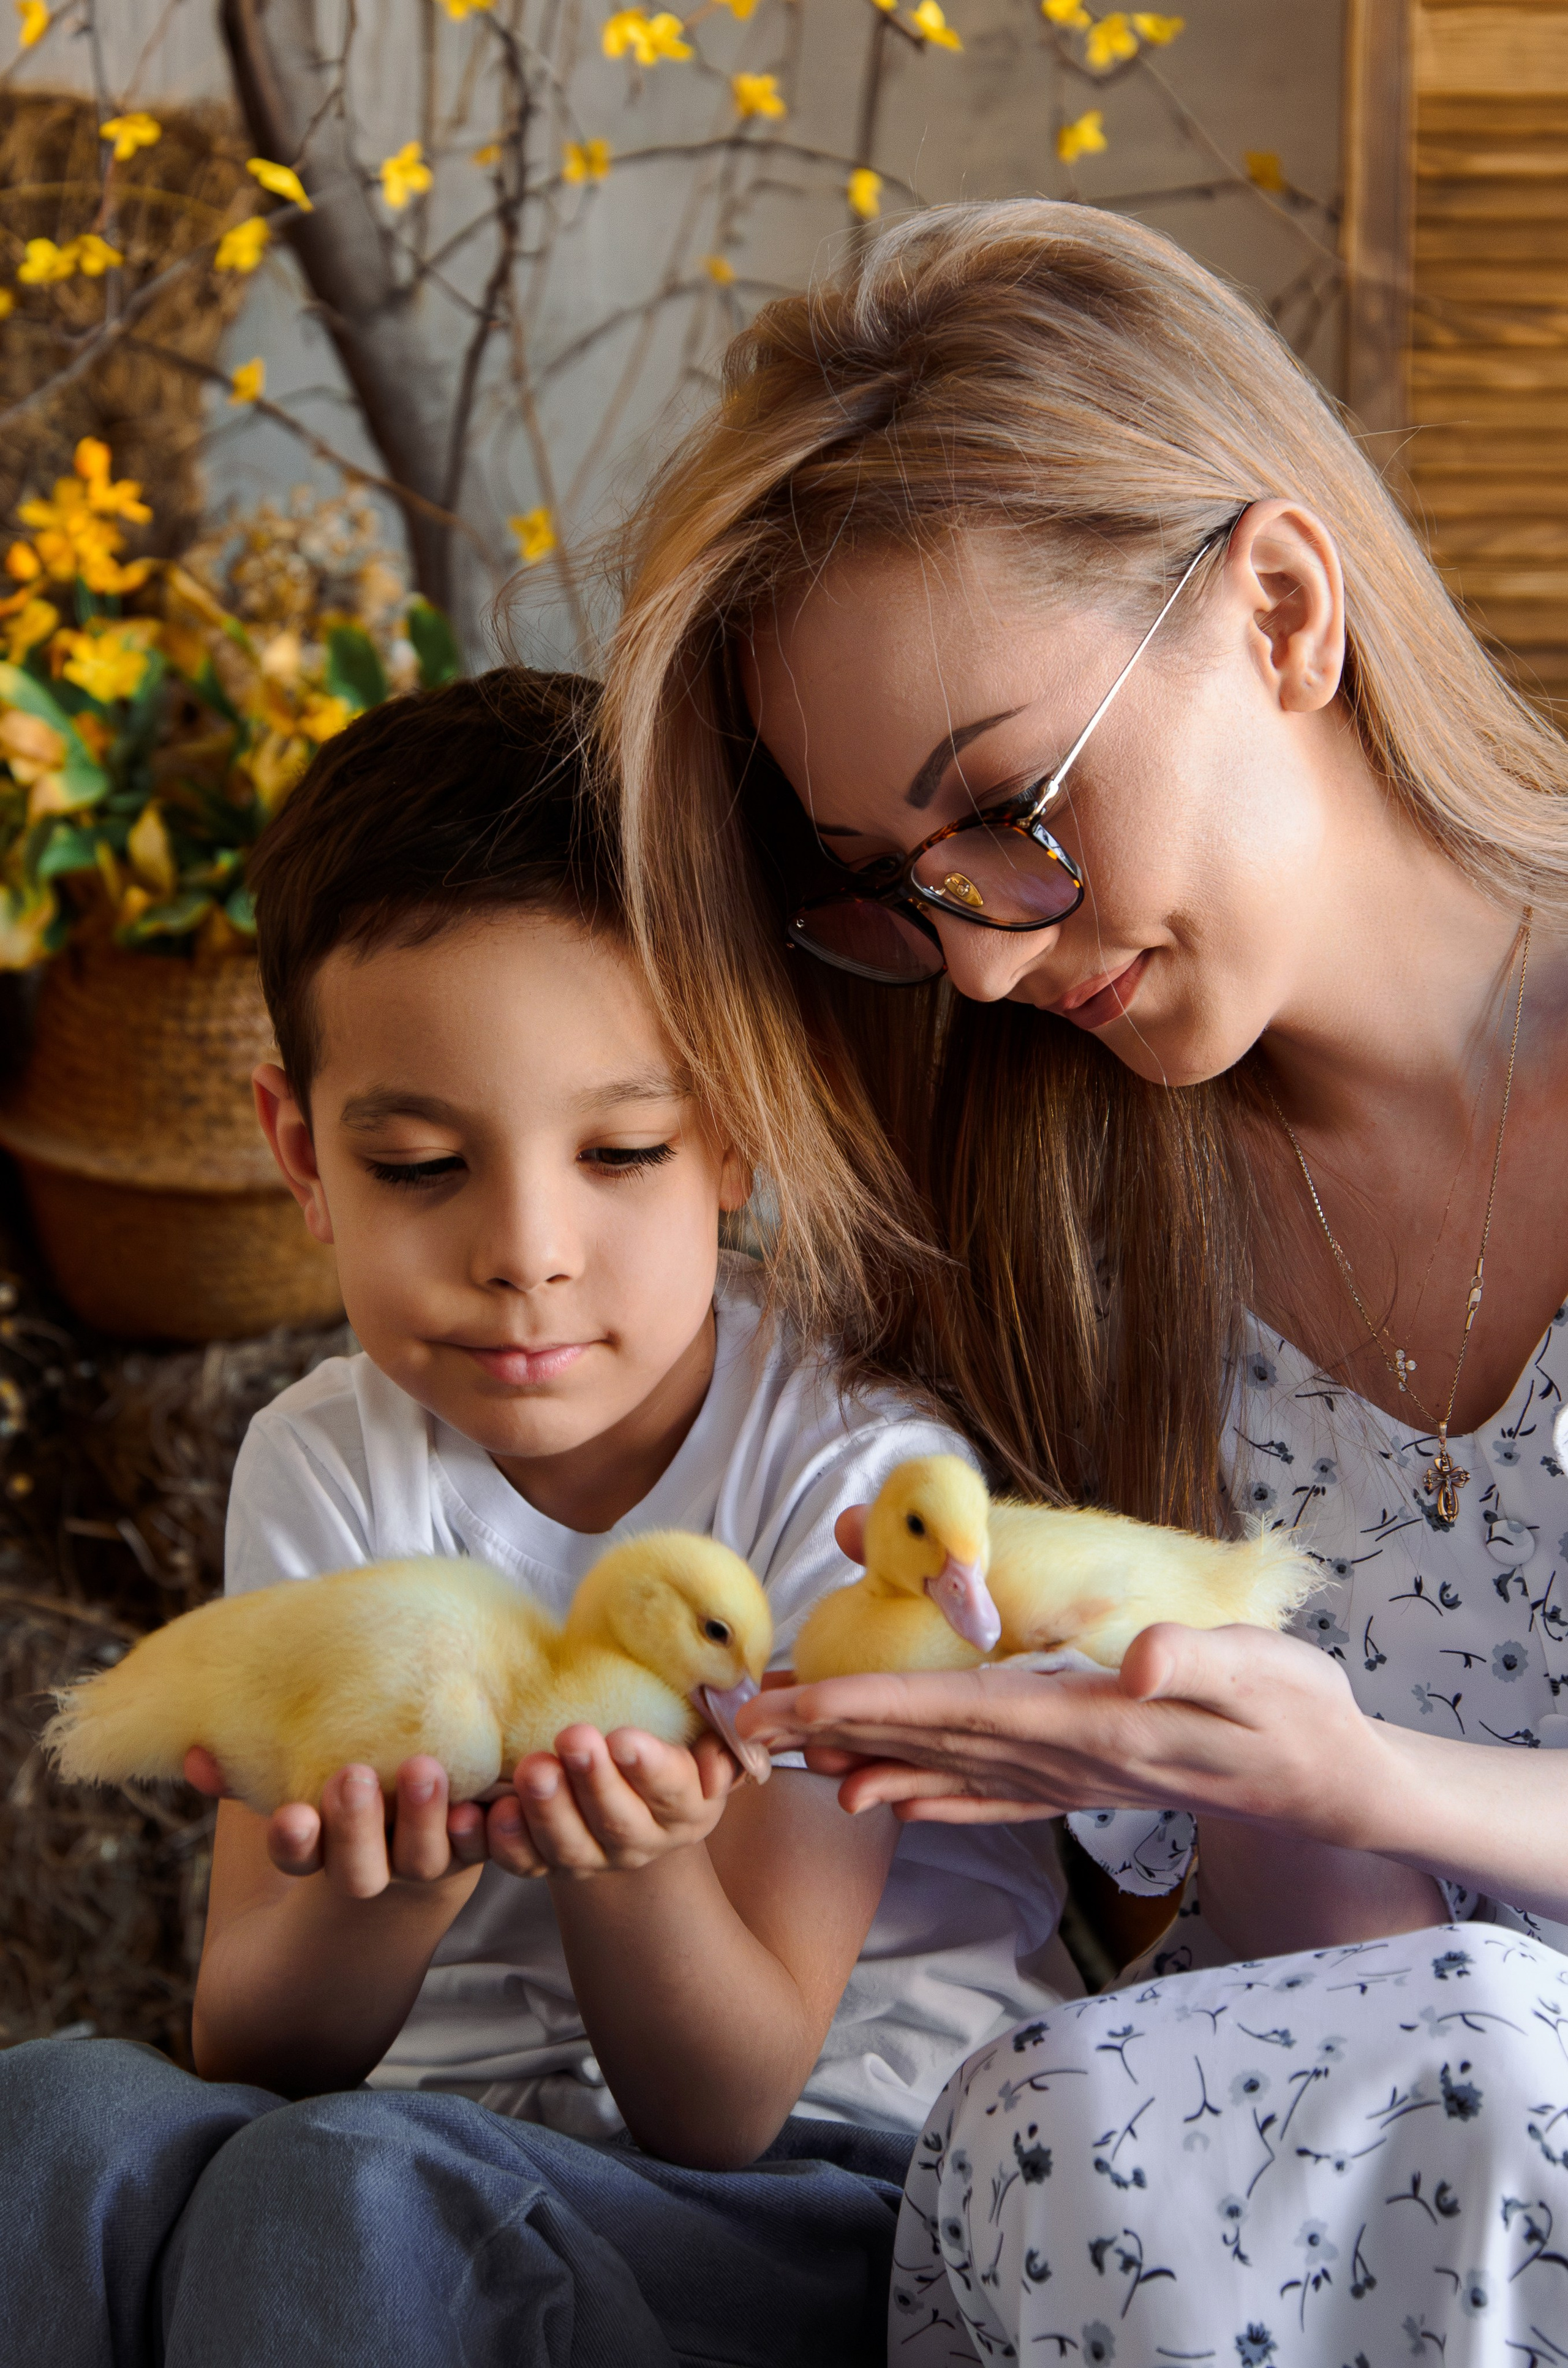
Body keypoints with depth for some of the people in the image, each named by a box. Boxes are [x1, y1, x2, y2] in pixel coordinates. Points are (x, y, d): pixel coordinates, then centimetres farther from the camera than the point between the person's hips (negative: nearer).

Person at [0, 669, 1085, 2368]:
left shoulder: (849, 1453, -11)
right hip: (462, 2143, 4)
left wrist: (629, 1860, -34)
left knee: (345, 2184, -33)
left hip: (840, 2182, -4)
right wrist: (381, 1874, -28)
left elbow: (723, 2110, -12)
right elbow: (258, 2060, -5)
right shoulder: (327, 1469, -1)